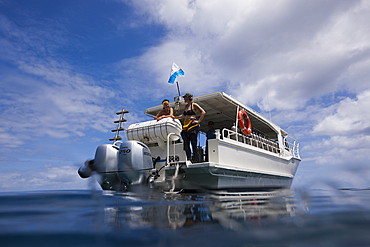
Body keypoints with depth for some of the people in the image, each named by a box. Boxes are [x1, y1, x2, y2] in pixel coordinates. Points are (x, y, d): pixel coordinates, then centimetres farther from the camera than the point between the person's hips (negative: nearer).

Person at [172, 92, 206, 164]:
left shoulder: (194, 105, 1)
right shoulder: (186, 106, 23)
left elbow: (203, 112, -6)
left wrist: (198, 121, -11)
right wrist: (175, 117, 27)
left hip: (192, 125, -7)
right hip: (186, 126, 7)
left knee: (193, 143, -9)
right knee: (186, 143, -4)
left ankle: (195, 160, -9)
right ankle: (188, 159, -6)